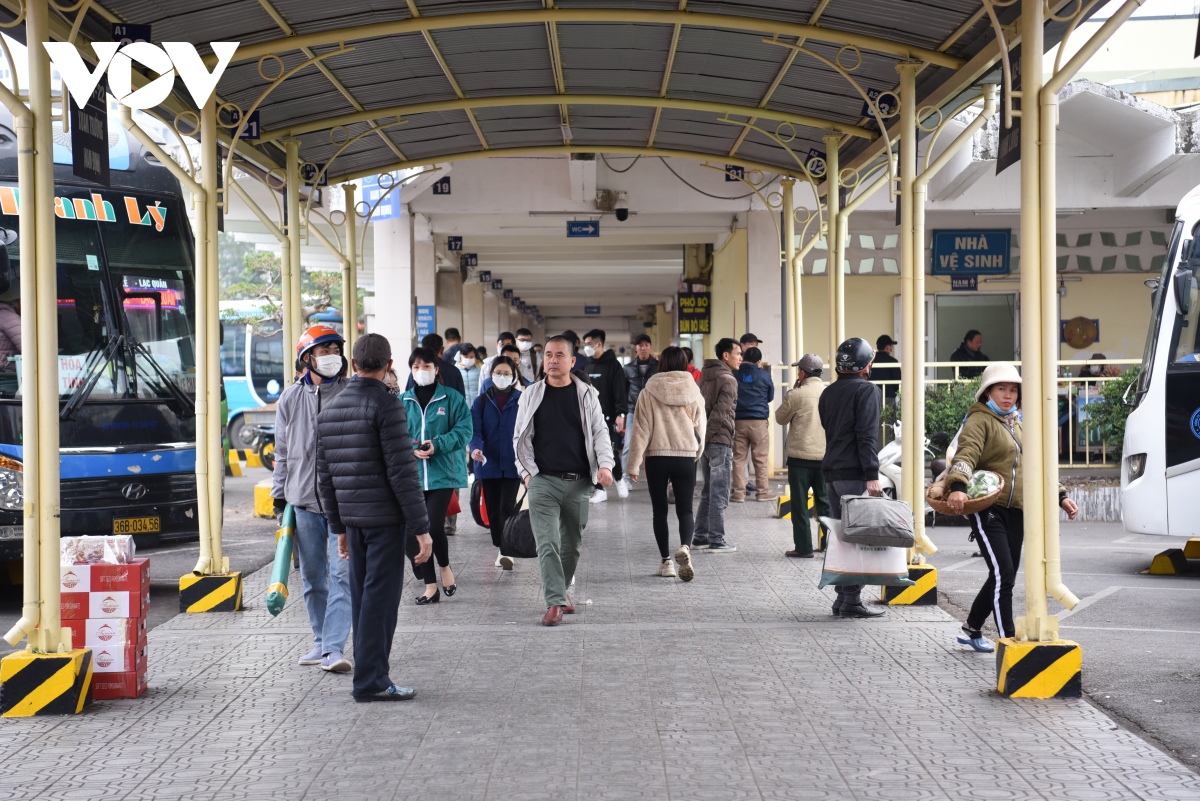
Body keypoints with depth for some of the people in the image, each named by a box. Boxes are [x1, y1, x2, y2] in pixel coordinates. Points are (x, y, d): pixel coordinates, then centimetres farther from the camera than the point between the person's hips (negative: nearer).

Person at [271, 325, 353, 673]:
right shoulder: (290, 399, 8)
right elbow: (282, 452, 14)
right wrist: (279, 496, 10)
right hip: (303, 501, 3)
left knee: (342, 574, -9)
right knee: (312, 576, 11)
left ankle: (334, 649, -9)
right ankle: (321, 642, 24)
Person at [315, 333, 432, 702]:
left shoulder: (328, 410, 13)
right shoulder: (385, 406, -11)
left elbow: (324, 476, 16)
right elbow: (402, 472, -15)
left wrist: (339, 526, 22)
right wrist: (421, 528, -12)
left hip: (353, 518, 7)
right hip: (385, 518, -7)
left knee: (362, 597, 13)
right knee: (380, 597, -3)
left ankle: (370, 674, 19)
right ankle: (371, 681, -1)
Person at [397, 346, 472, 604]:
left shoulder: (452, 398, 1)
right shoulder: (403, 402, 10)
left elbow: (464, 430, -5)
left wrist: (437, 444, -18)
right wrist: (408, 448, -12)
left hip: (443, 474, -4)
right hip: (411, 474, 4)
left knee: (434, 526, -15)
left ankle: (445, 567, 15)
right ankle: (430, 586, 14)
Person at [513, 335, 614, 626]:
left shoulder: (587, 395, 7)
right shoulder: (531, 395, 7)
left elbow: (600, 432, 7)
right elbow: (520, 437, 9)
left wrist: (605, 465, -9)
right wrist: (527, 471, -2)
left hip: (578, 482, 1)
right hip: (543, 481, -1)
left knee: (571, 544, 11)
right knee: (547, 544, -12)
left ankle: (561, 590, 32)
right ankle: (555, 602, -13)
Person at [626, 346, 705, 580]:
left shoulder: (649, 392, -4)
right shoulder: (693, 392, 1)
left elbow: (640, 430, -5)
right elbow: (700, 428, 6)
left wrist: (633, 464, -2)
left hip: (657, 457, -1)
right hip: (686, 457, 1)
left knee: (660, 510, 11)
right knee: (685, 509, 6)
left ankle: (666, 561, 13)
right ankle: (685, 547, -22)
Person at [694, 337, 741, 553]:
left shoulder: (705, 376, 13)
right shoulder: (728, 380, -12)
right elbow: (721, 412, -21)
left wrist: (703, 435, 9)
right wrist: (710, 433, -12)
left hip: (705, 440, 8)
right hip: (720, 441, -8)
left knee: (708, 492, 16)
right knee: (719, 494, -2)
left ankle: (700, 537, 19)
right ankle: (716, 540, 1)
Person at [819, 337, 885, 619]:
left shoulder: (829, 392, 15)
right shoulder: (866, 390, -8)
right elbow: (867, 435, -16)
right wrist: (872, 474, -18)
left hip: (832, 472, 8)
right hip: (855, 473, -8)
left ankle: (842, 597, 15)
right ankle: (852, 600, -6)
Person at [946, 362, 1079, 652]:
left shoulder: (1018, 425, 20)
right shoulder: (980, 420, -6)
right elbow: (965, 455, -23)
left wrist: (1060, 496, 21)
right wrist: (958, 487, -41)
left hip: (1016, 512, 8)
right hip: (988, 509, -8)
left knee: (1005, 578, 12)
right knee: (1003, 574, -14)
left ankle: (972, 630, 30)